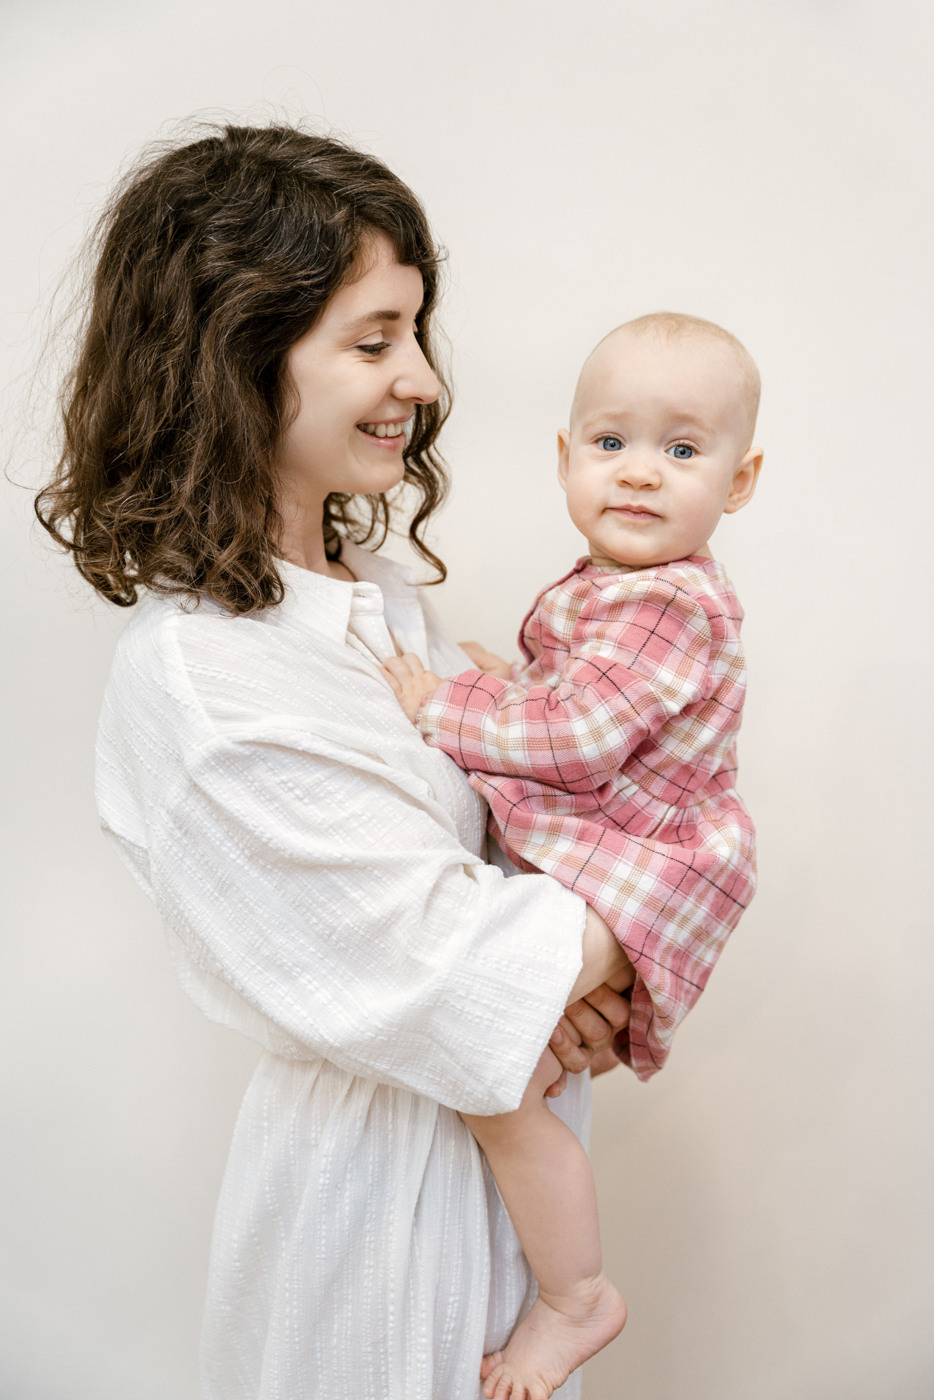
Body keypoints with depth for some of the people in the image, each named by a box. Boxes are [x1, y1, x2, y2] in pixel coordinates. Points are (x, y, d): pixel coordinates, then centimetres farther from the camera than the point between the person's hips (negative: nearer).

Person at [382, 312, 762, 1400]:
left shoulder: (667, 606, -23)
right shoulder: (610, 586, 9)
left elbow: (576, 740, -28)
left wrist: (441, 710, -18)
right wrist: (504, 690, 2)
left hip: (629, 878, -11)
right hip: (582, 859, 11)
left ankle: (576, 1299, 9)